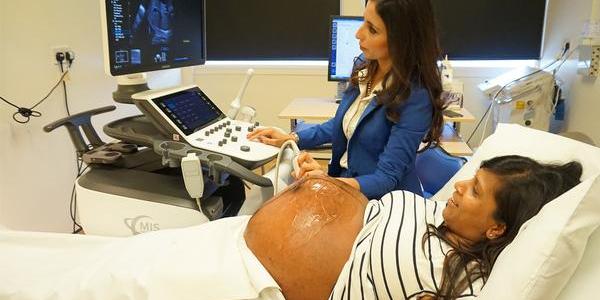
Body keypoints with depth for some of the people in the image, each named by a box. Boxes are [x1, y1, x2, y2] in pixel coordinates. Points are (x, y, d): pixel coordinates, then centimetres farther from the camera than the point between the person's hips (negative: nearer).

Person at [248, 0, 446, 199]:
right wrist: (291, 139, 8)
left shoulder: (415, 97, -24)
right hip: (345, 182, 6)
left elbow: (387, 178, -24)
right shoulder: (367, 69, -3)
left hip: (385, 202, -6)